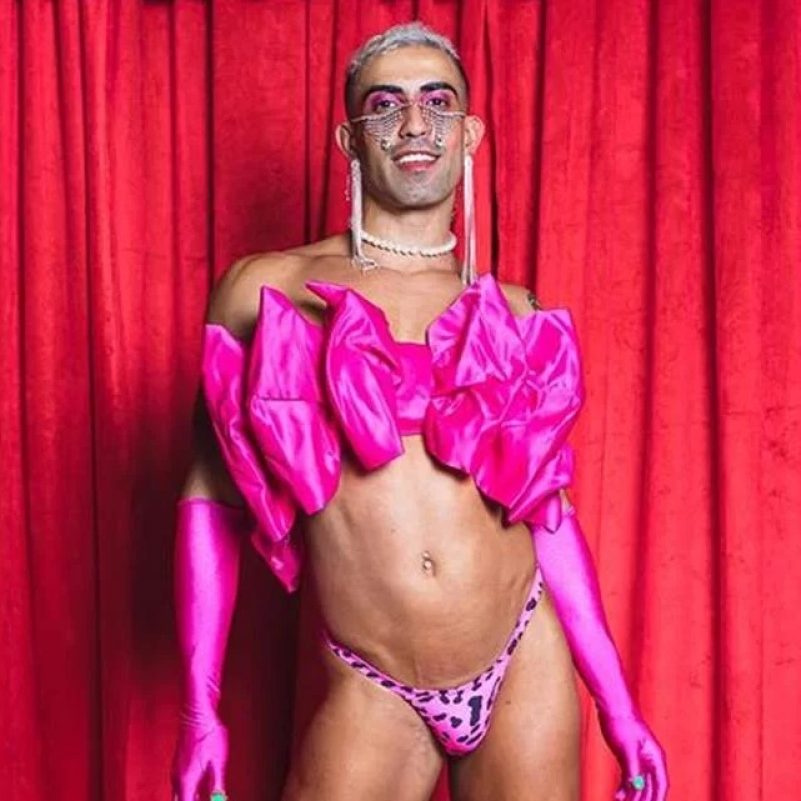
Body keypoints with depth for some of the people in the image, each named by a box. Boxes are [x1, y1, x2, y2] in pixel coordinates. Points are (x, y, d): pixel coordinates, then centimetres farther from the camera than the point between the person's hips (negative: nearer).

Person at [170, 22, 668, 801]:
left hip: (525, 666, 2)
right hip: (373, 694, -2)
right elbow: (211, 495, 1)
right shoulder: (264, 291, 0)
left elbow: (545, 509, 10)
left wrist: (617, 704, 8)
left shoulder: (513, 314, 6)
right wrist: (199, 709, -5)